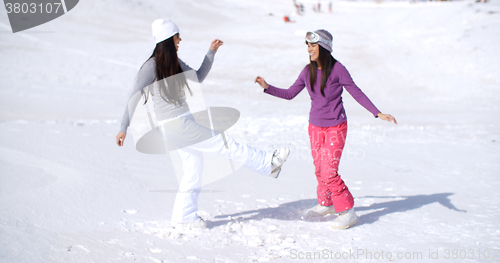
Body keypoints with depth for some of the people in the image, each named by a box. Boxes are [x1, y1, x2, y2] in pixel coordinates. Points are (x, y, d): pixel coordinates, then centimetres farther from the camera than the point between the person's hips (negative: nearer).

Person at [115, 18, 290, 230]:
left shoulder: (174, 62, 8)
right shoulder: (152, 66, -16)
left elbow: (198, 77, 19)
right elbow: (134, 97, -14)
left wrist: (211, 52, 12)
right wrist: (124, 129, -15)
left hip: (183, 122, 9)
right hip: (175, 125, -9)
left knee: (194, 165, 14)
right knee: (222, 143, -2)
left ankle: (184, 217, 23)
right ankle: (268, 163, 10)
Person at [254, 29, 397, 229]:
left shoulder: (337, 69, -15)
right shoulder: (308, 71, 0)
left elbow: (356, 93, -9)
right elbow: (290, 94, 9)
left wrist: (378, 113, -13)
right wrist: (267, 87, -1)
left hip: (335, 128, -5)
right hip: (315, 127, 5)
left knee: (329, 172, -11)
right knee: (320, 170, 14)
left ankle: (348, 211, 2)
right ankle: (326, 204, 36)